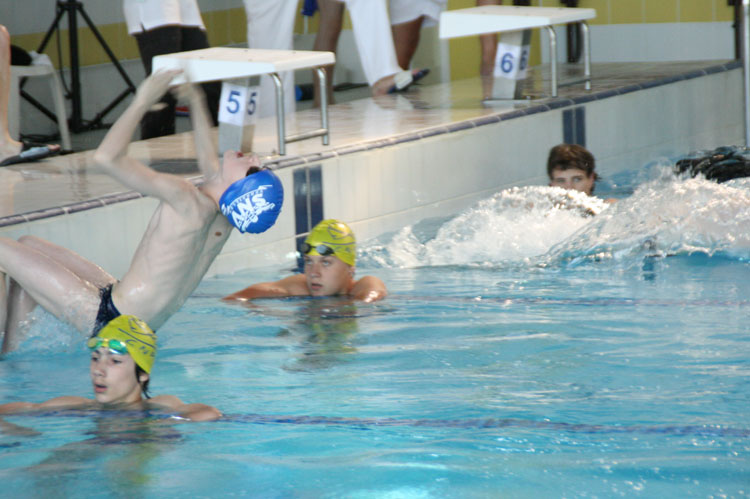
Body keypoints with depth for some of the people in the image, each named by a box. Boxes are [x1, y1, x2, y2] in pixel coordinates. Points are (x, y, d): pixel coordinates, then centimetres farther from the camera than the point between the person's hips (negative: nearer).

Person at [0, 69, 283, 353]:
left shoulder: (186, 200, -28)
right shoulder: (225, 215, -3)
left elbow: (107, 157, -29)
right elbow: (208, 161, 23)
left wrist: (142, 102, -19)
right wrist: (196, 101, 27)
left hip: (107, 317, -9)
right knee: (28, 246, 23)